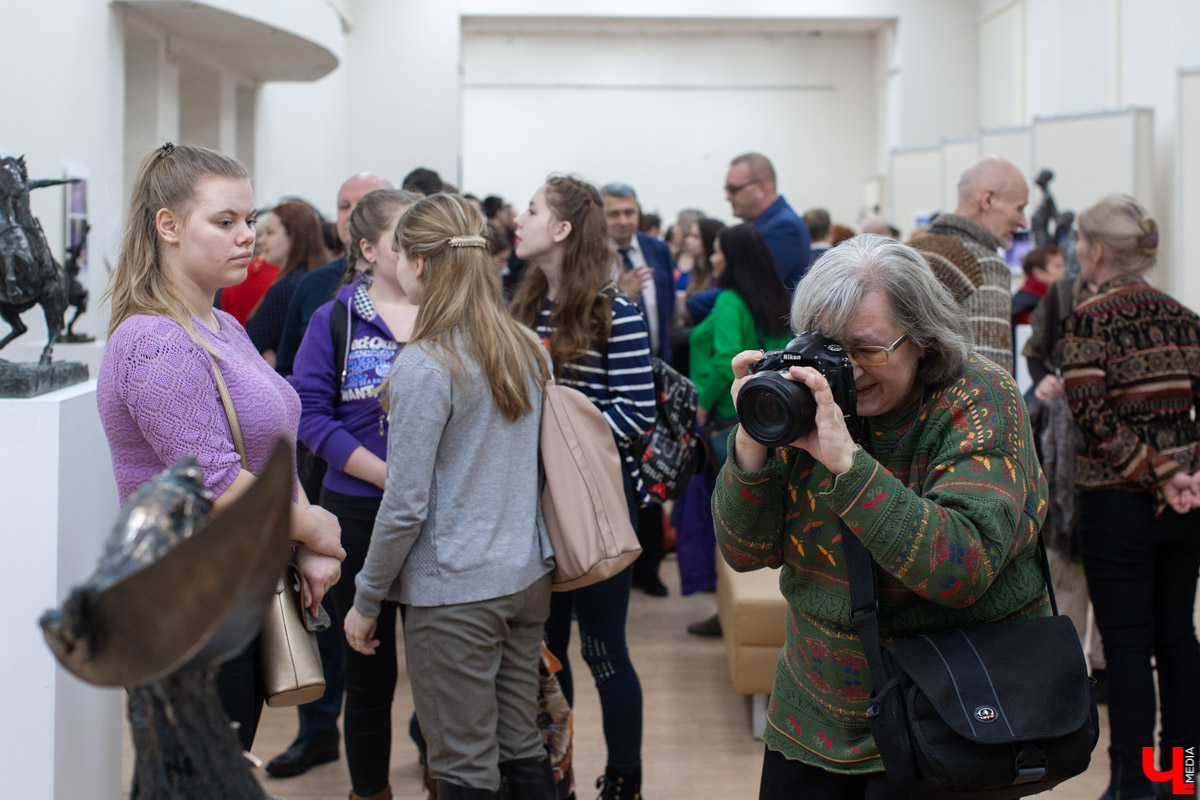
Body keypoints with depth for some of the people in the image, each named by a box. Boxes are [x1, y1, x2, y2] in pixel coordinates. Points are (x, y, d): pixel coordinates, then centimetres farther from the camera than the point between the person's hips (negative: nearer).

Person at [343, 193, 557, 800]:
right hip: (527, 577, 7)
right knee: (523, 750, 17)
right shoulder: (528, 350, 4)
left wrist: (366, 601, -5)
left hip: (454, 592, -7)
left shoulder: (425, 366, -18)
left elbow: (406, 506, -16)